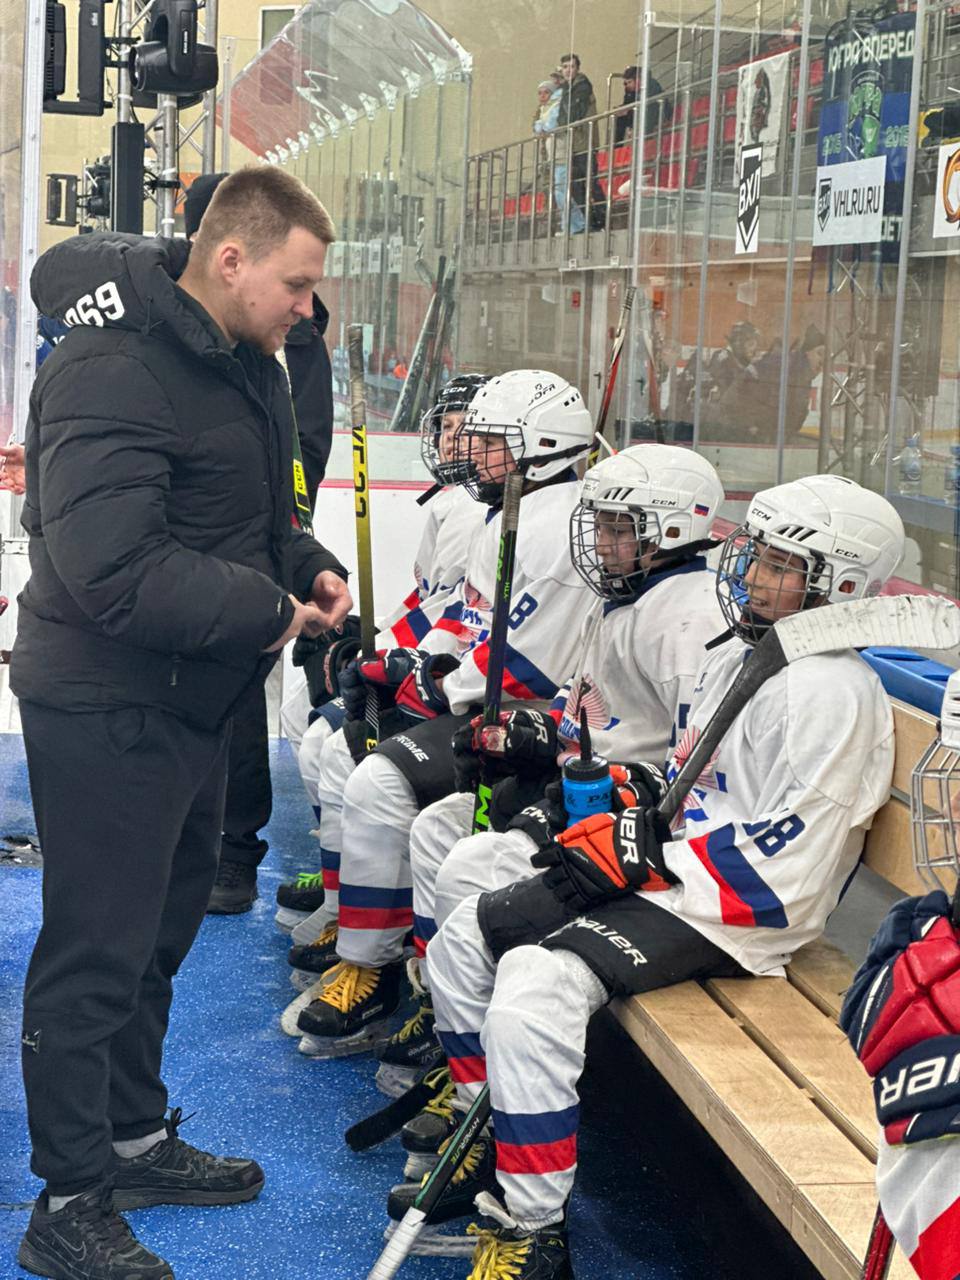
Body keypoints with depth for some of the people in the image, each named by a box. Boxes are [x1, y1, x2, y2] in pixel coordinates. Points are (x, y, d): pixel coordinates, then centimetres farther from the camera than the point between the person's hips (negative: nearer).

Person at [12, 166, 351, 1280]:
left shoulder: (238, 357, 9)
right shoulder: (113, 372, -23)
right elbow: (116, 571, -31)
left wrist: (306, 565, 3)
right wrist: (268, 610, -22)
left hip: (187, 700, 10)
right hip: (105, 707, -10)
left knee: (162, 929, 21)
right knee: (96, 955, 0)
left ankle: (137, 1139, 39)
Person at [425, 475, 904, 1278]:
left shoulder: (831, 690, -16)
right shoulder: (736, 657, 15)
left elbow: (788, 854, -22)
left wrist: (642, 854, -19)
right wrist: (614, 825, 4)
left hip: (735, 914, -10)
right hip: (660, 878, 10)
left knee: (536, 985, -29)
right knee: (462, 942, 5)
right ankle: (489, 1150, 18)